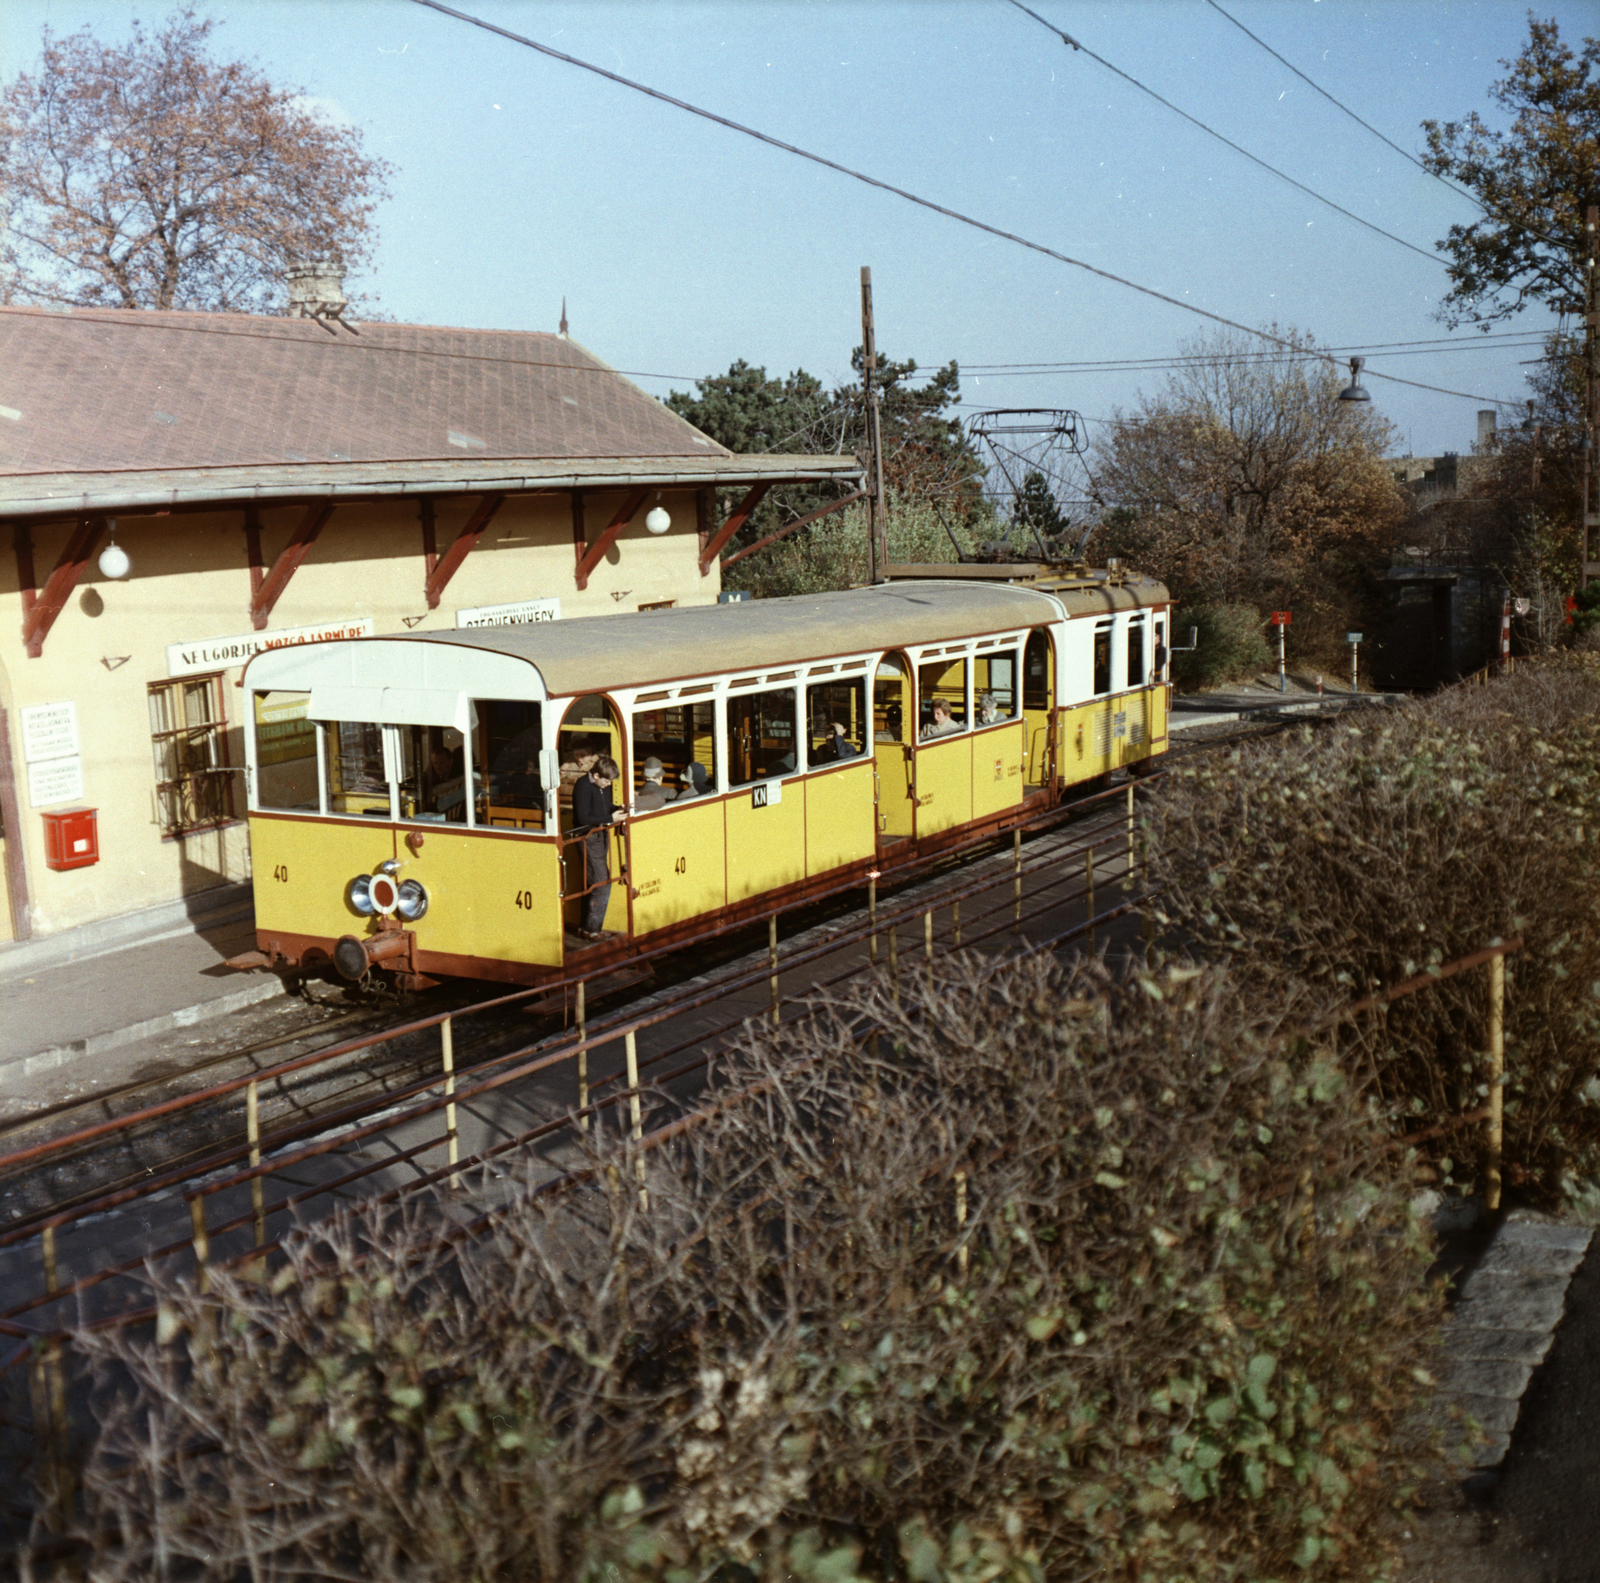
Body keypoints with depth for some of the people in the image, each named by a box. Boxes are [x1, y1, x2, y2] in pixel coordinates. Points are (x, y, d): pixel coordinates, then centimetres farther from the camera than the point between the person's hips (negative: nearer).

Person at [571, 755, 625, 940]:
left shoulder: (603, 786, 6)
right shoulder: (583, 786, -19)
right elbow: (583, 818, -23)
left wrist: (618, 811, -3)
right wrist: (610, 818, -22)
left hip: (601, 835, 9)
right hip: (588, 839, -9)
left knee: (593, 883, 15)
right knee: (602, 883, -10)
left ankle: (585, 925, 25)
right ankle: (592, 929, -2)